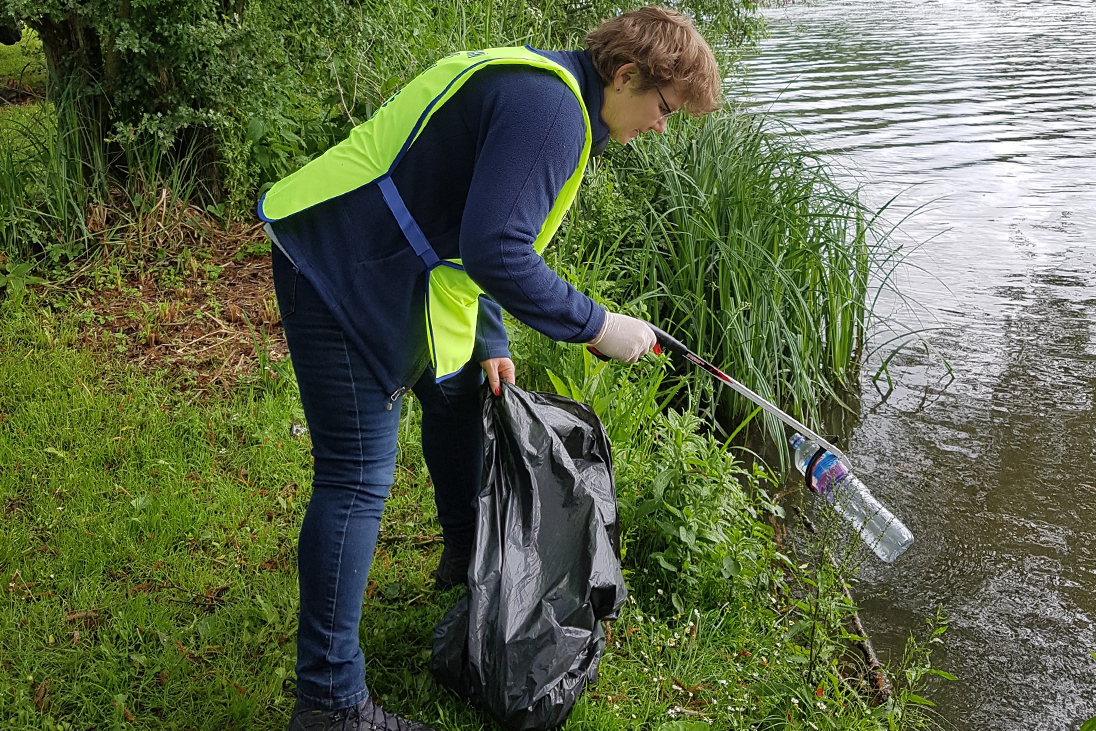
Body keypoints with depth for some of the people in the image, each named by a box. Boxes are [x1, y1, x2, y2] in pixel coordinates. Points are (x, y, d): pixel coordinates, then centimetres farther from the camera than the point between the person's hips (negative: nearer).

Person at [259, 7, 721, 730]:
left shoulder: (544, 91, 14)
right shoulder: (549, 108, -21)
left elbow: (473, 228, 20)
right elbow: (494, 253, -30)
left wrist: (490, 340, 16)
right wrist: (597, 325, -19)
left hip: (393, 270, 11)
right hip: (339, 272, -11)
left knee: (459, 393, 25)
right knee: (359, 478, -8)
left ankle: (466, 555, 49)